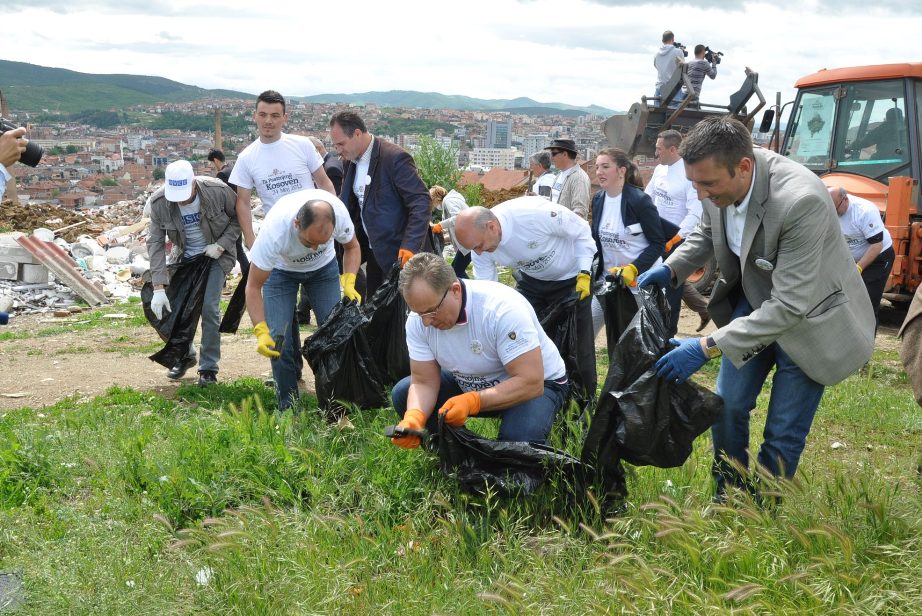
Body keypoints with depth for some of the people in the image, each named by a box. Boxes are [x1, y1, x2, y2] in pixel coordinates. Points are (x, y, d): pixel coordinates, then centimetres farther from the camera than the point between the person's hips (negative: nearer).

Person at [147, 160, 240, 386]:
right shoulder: (159, 202, -22)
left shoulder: (217, 191, -27)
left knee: (209, 308, -12)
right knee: (174, 306, 3)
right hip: (184, 257, 3)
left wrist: (222, 245, -21)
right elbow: (155, 243, -19)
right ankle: (185, 355, 29)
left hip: (214, 256, -3)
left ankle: (209, 367, 3)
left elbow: (239, 217, -9)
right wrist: (159, 287, -25)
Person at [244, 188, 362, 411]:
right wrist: (261, 331, -43)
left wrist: (349, 282, -27)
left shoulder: (339, 212, -35)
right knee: (278, 339, -13)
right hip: (280, 269, -2)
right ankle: (288, 408, 0)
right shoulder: (275, 230, -42)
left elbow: (351, 247, -10)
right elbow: (253, 287, -32)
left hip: (324, 267, 2)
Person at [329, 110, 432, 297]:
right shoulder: (351, 162, 9)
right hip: (375, 252, 8)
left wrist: (410, 246, -29)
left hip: (400, 253, -8)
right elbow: (347, 204, 19)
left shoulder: (395, 157, -17)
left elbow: (421, 202, -21)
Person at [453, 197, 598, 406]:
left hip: (571, 279, -5)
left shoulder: (534, 213, -38)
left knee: (579, 345, -4)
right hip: (532, 281, 5)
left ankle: (587, 402, 14)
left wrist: (584, 274, -24)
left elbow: (581, 231, -21)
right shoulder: (480, 238, -20)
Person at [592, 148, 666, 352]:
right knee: (614, 336, 11)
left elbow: (658, 243, -14)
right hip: (609, 279, 6)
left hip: (638, 280, -6)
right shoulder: (598, 200, 3)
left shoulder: (639, 200, -17)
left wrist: (633, 269, -24)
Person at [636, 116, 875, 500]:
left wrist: (707, 348, -37)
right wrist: (672, 268, -13)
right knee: (727, 405, 8)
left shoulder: (800, 201, -38)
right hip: (754, 299, 6)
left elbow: (790, 305, -36)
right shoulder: (719, 176, -18)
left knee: (782, 435, 2)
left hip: (808, 318, -6)